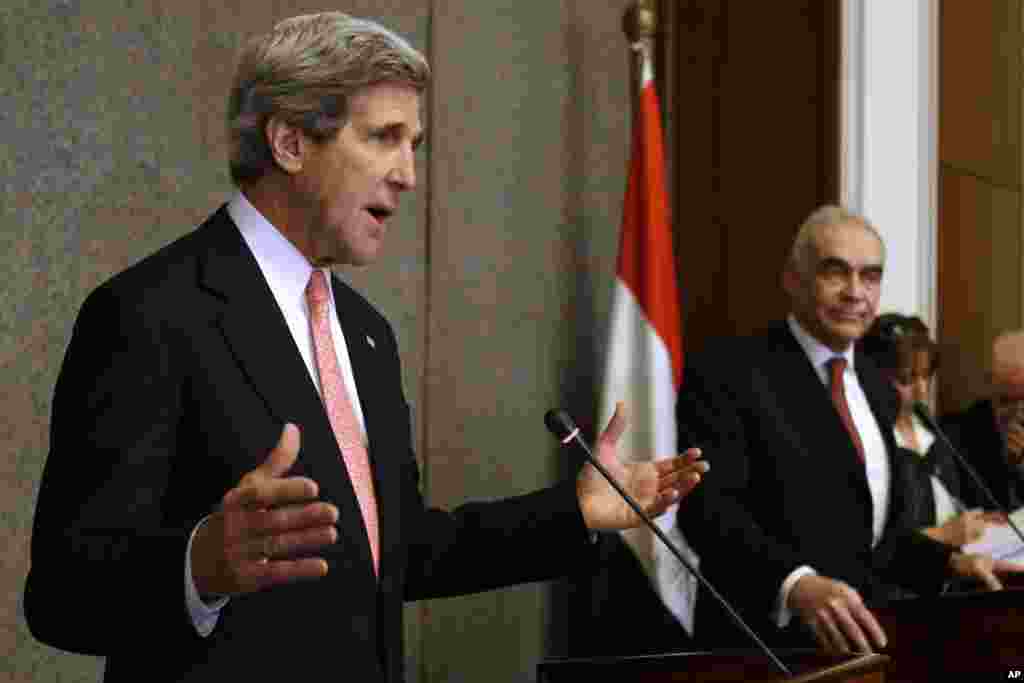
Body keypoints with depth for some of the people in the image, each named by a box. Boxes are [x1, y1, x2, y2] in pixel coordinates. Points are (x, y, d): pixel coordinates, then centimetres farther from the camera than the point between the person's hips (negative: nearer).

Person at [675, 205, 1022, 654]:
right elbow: (708, 506, -18)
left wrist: (950, 562, 7)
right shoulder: (726, 371, -6)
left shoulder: (877, 388, 17)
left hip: (869, 640, 7)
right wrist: (795, 584, -32)